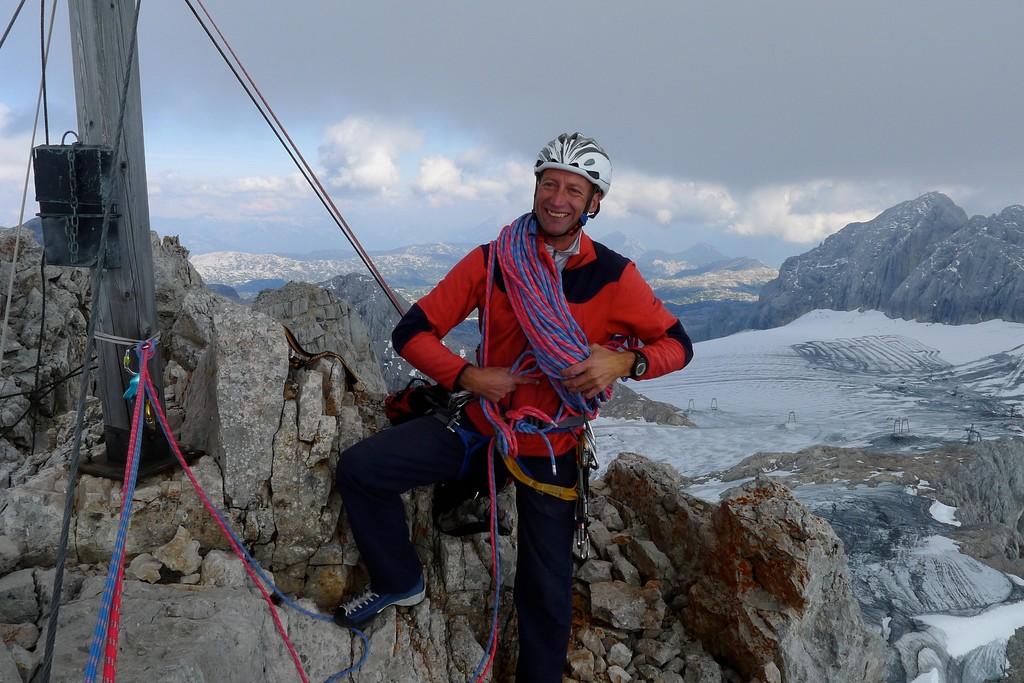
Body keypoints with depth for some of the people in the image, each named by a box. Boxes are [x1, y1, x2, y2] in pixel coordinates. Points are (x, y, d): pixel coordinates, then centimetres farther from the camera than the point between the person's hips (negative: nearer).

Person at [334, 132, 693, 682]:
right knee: (359, 469, -9)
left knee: (546, 591, 7)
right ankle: (399, 581, 16)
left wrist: (626, 361, -24)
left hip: (552, 447, -1)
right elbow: (412, 332, -8)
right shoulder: (490, 261, -10)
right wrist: (466, 376, -24)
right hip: (481, 423, 2)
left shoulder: (614, 278, -13)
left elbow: (677, 344, -4)